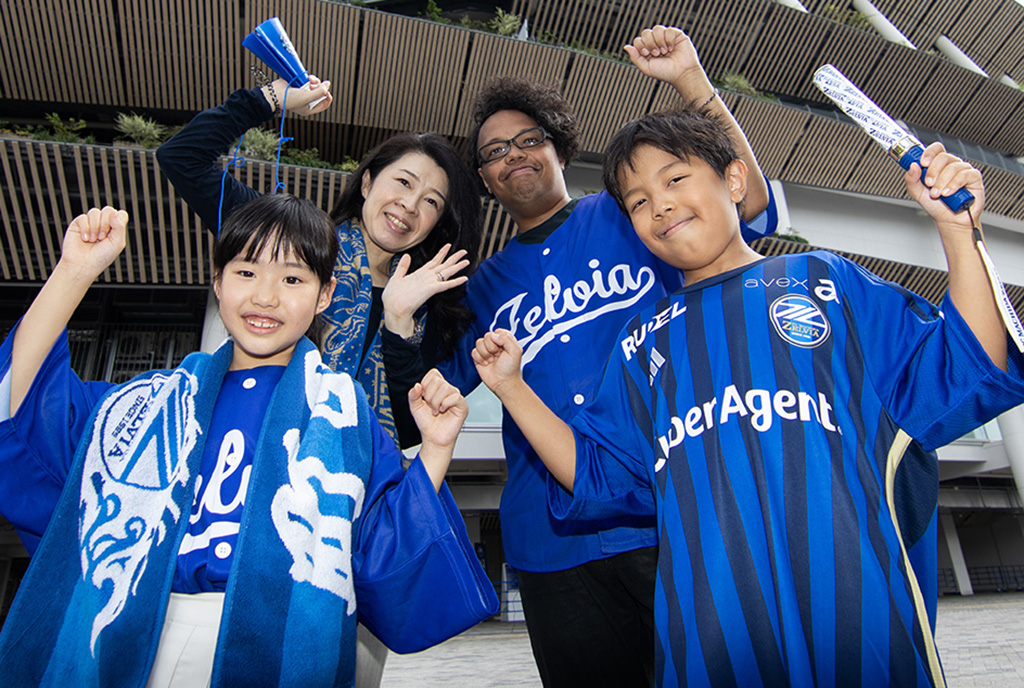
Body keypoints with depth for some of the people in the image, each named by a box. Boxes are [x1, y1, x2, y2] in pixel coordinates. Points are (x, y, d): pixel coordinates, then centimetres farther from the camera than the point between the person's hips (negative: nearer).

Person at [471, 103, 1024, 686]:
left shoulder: (825, 279, 10)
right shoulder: (646, 339, 16)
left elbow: (969, 379, 3)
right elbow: (598, 475, 12)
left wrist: (958, 229, -3)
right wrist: (512, 388, 5)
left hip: (852, 602, -1)